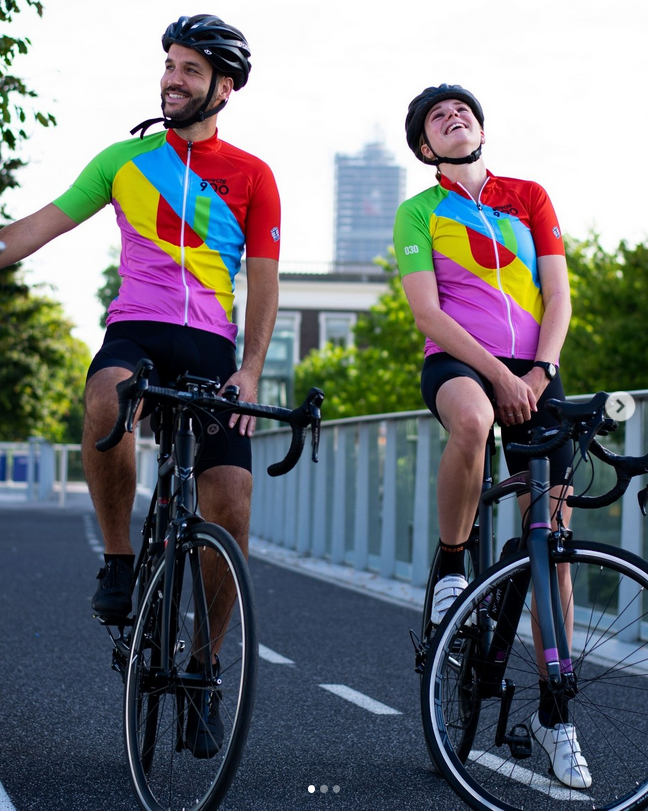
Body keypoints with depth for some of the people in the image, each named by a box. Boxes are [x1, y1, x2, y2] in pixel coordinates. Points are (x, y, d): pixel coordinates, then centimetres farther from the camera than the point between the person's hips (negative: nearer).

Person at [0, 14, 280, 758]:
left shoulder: (250, 177, 9)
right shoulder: (125, 159, 13)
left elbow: (263, 280, 7)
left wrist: (249, 371, -6)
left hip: (211, 346, 0)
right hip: (136, 329, 0)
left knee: (230, 502, -13)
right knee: (106, 399, -38)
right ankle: (119, 562, -16)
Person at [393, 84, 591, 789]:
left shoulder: (529, 197, 15)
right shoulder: (417, 213, 7)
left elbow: (556, 294, 10)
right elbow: (427, 312, -4)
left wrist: (541, 371, -7)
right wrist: (498, 375, -15)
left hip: (534, 371, 3)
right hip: (457, 362, -2)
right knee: (472, 419, -42)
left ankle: (553, 713, 5)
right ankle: (450, 569, -17)